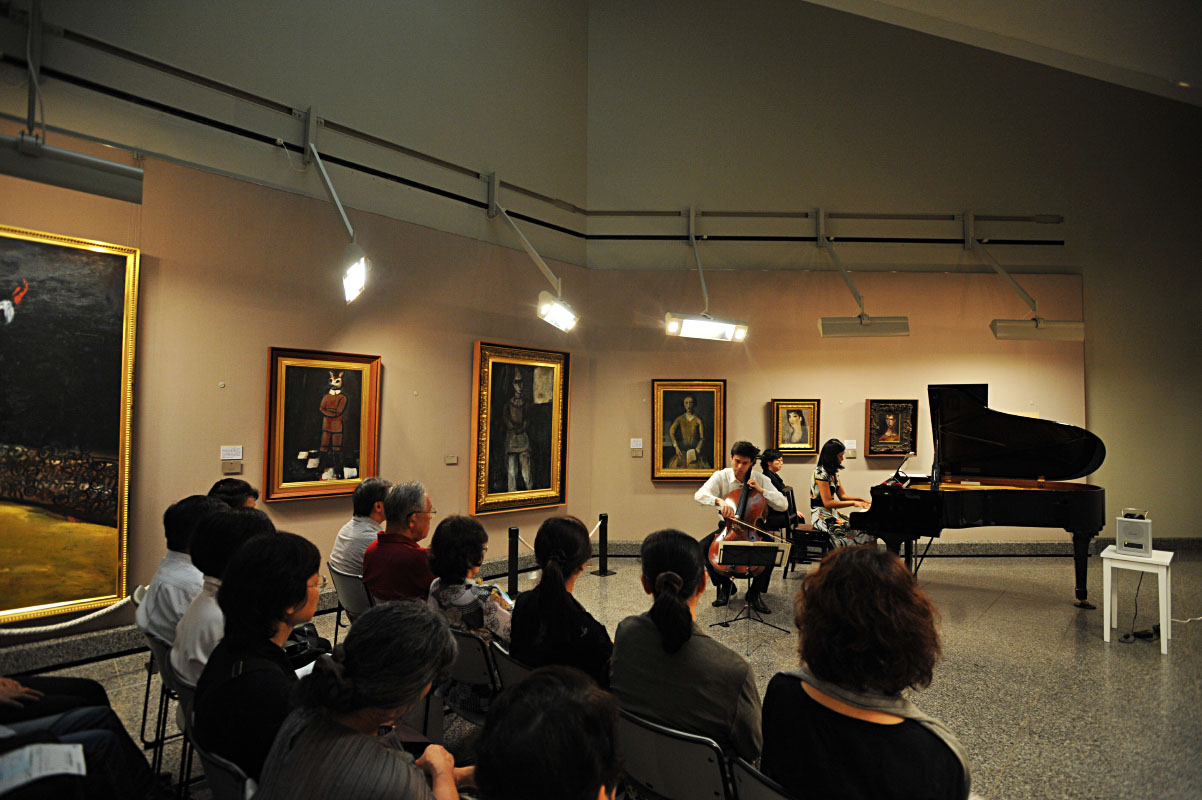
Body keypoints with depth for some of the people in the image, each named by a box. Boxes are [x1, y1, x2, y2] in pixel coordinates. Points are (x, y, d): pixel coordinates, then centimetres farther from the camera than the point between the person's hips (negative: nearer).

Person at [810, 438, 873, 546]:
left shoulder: (833, 472, 14)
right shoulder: (821, 473, -16)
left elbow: (842, 495, 17)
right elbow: (828, 503, -19)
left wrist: (861, 500, 3)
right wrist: (853, 503, -17)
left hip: (832, 513, 9)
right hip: (822, 516, -9)